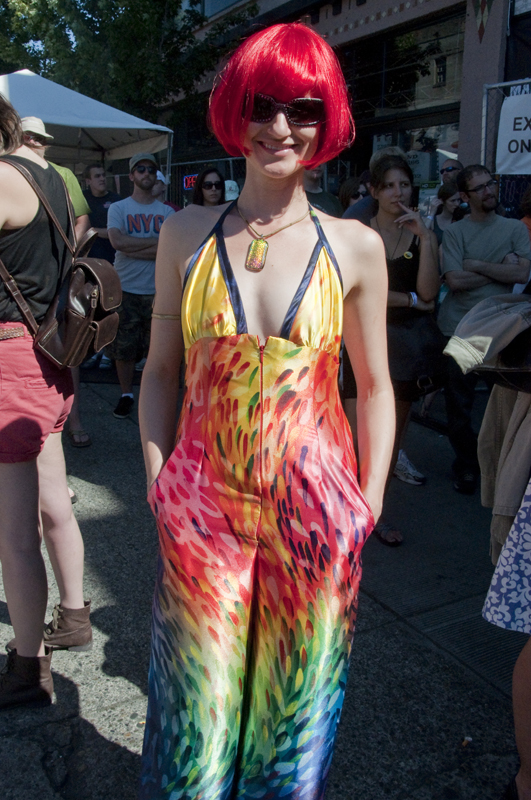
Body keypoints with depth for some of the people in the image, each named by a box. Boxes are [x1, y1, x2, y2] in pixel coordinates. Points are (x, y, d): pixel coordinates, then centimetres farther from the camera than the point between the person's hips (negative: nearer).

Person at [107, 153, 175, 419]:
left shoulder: (167, 212, 8)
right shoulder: (118, 208, 5)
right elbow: (117, 241, -13)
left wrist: (132, 248, -13)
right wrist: (157, 240, -10)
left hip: (158, 289, 1)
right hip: (125, 288, -1)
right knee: (123, 346, 3)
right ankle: (126, 395, 18)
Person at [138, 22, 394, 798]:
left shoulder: (356, 247, -2)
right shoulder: (187, 235, 1)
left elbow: (374, 385, 3)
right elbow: (162, 371, 5)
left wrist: (370, 500, 0)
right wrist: (157, 477, -2)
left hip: (314, 513, 0)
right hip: (204, 503, 1)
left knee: (298, 692, 19)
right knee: (201, 689, 15)